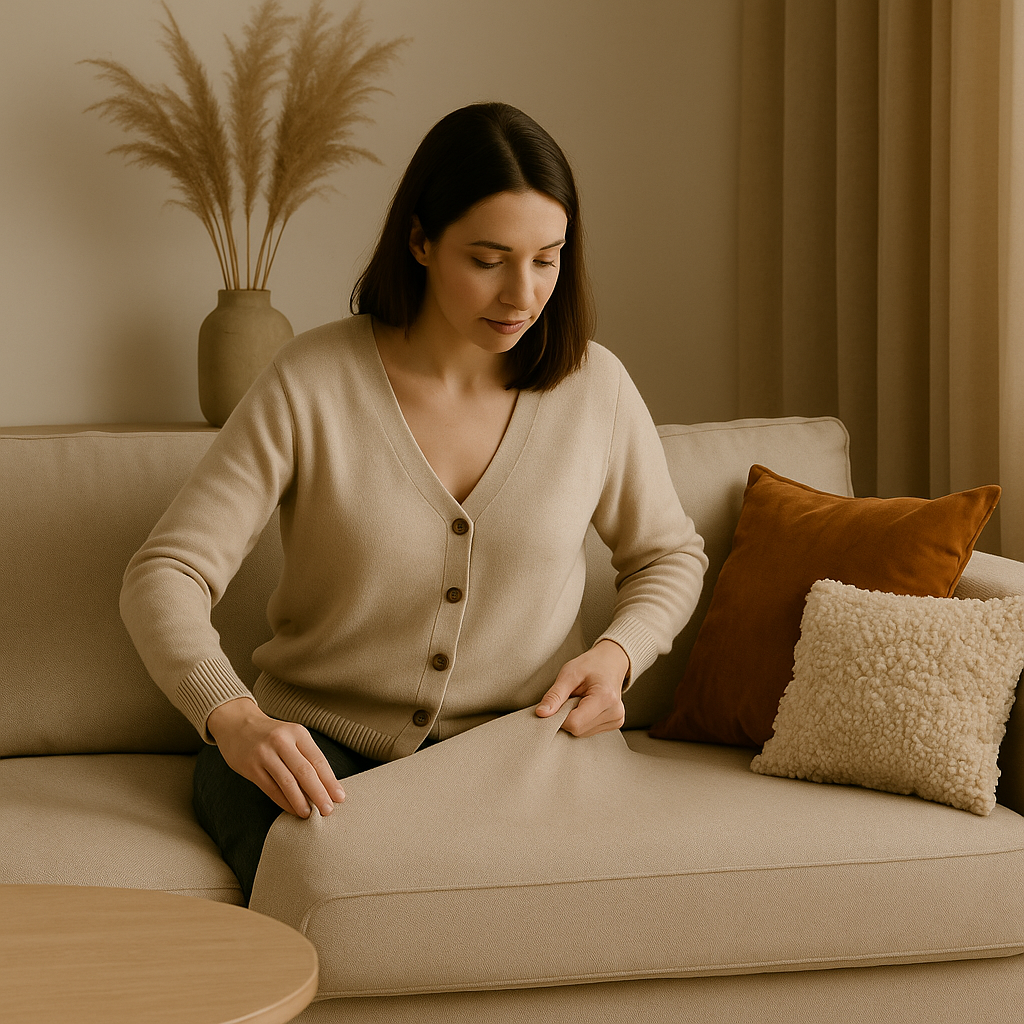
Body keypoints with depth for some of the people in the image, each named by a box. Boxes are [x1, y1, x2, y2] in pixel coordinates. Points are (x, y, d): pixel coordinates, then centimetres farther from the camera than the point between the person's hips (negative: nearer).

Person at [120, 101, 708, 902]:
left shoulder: (594, 387, 0)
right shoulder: (312, 384, -7)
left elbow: (669, 555, 18)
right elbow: (165, 575, -11)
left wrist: (617, 654, -4)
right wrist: (236, 723, -29)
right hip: (316, 743, -2)